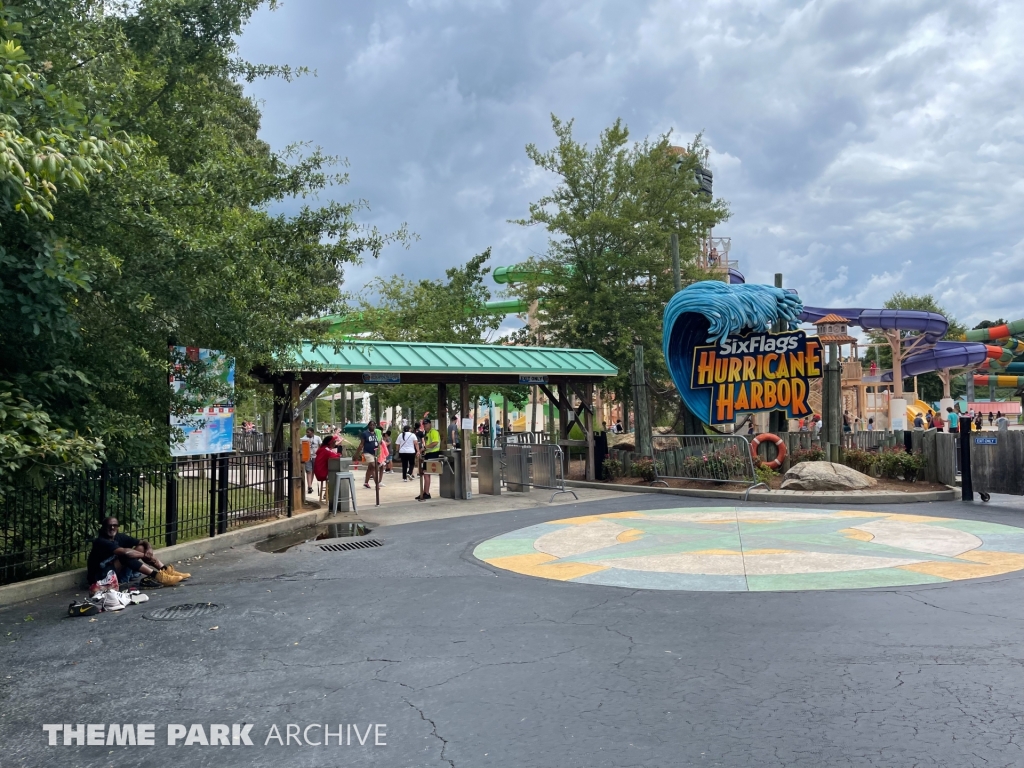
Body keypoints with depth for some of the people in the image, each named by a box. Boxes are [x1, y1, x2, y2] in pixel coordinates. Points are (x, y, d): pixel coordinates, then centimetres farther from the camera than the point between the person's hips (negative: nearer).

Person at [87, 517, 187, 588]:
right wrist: (145, 555, -26)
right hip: (102, 577, -8)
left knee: (141, 547, -6)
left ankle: (165, 570, -20)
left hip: (119, 573, 8)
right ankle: (157, 576, -38)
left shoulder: (120, 537, 3)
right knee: (125, 556, -32)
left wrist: (149, 549, -21)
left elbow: (144, 542, 2)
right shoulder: (101, 542, -19)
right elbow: (124, 552, -33)